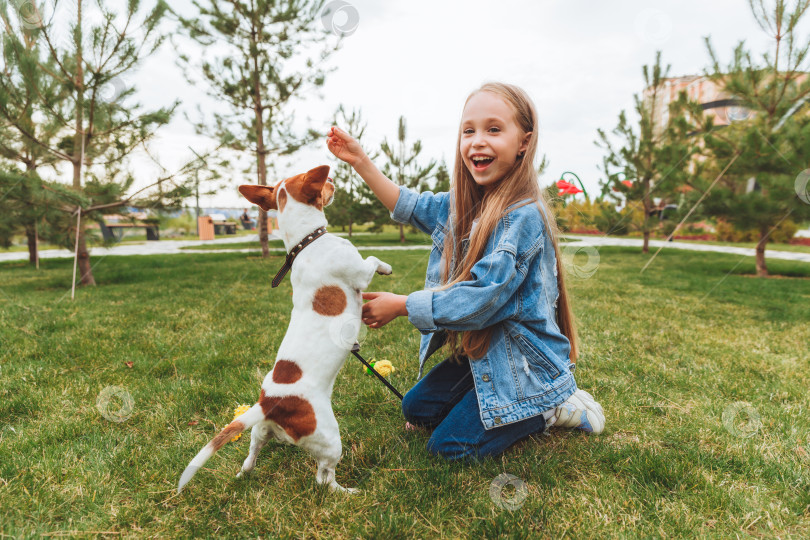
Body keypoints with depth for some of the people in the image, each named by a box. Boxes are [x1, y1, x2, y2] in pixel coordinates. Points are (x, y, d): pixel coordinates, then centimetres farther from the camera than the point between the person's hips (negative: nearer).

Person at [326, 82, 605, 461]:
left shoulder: (523, 217, -26)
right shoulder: (463, 204, -1)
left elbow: (479, 300, -30)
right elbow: (408, 206, 13)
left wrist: (400, 306, -21)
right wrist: (360, 161, 3)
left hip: (525, 365, -8)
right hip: (480, 354, 8)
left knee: (449, 445, -8)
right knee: (416, 409, 14)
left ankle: (549, 410, 7)